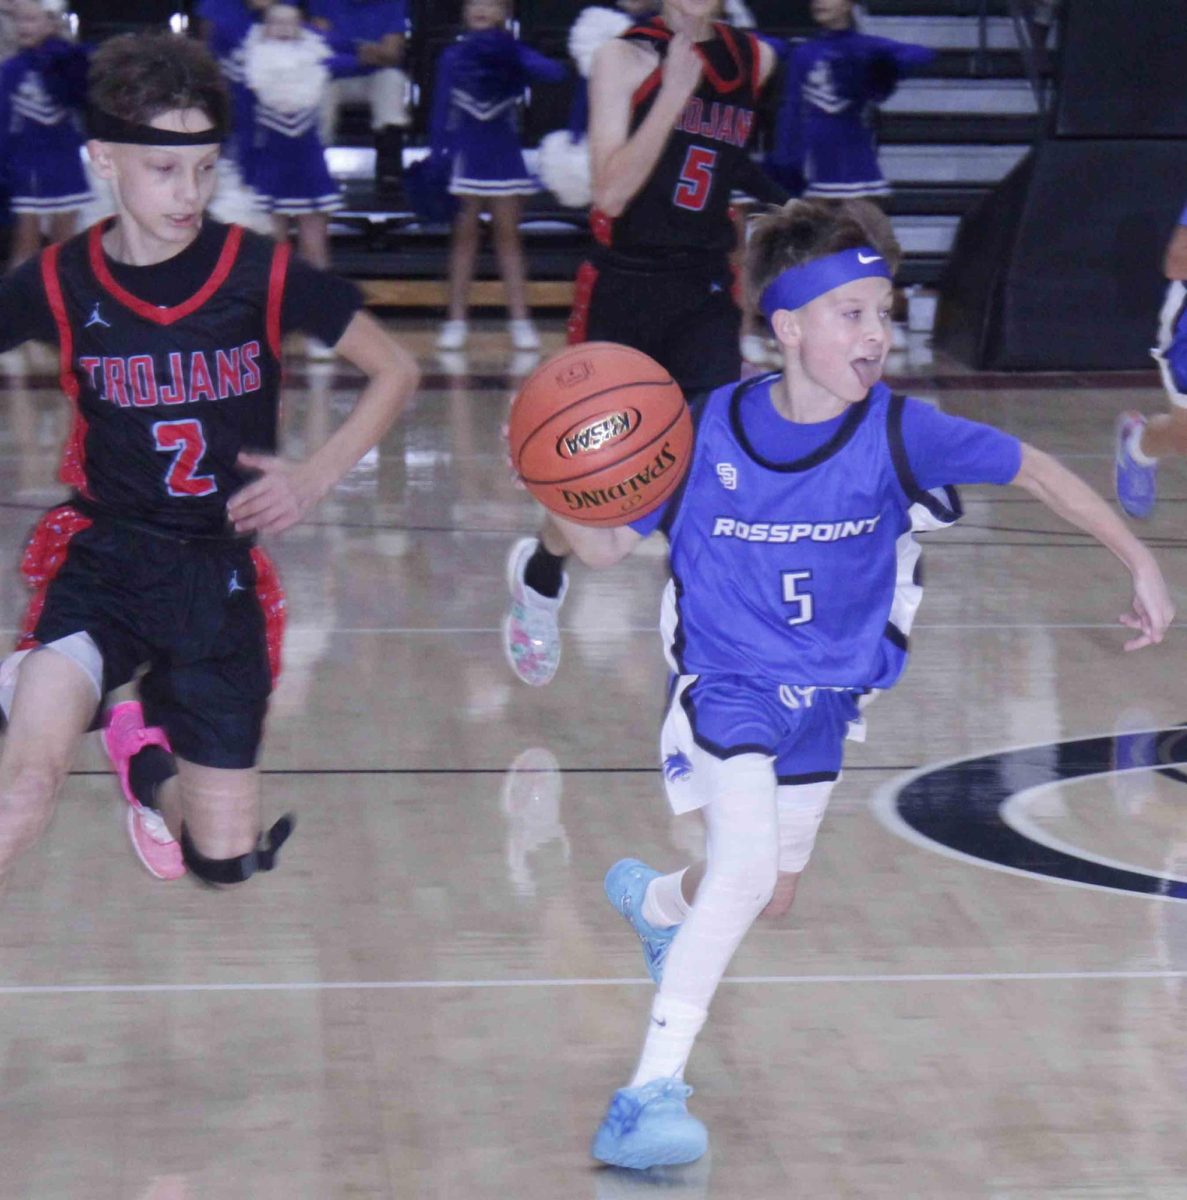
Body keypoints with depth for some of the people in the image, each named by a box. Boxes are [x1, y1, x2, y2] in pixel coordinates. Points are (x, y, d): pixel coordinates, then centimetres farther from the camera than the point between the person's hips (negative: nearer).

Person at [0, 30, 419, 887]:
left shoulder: (263, 275, -8)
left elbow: (395, 372, 2)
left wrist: (317, 478, -9)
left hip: (222, 572, 2)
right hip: (103, 559, -1)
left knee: (228, 860, 12)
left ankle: (146, 758, 42)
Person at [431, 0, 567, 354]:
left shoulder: (514, 55, 1)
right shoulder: (453, 57, 2)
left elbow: (554, 73, -17)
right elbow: (441, 112, 3)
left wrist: (514, 60, -32)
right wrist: (436, 158, -3)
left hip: (503, 157, 0)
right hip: (464, 158, 0)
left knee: (508, 235, 3)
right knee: (464, 235, 3)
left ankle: (520, 320, 3)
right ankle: (456, 321, 6)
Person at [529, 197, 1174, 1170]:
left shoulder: (897, 432, -18)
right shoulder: (711, 432, -19)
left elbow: (1034, 470, -6)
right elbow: (605, 546, -10)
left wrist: (1140, 562, -6)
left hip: (829, 692, 4)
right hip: (729, 683, -4)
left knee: (772, 897, 20)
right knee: (746, 873, -26)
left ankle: (650, 900, 56)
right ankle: (651, 1093, -21)